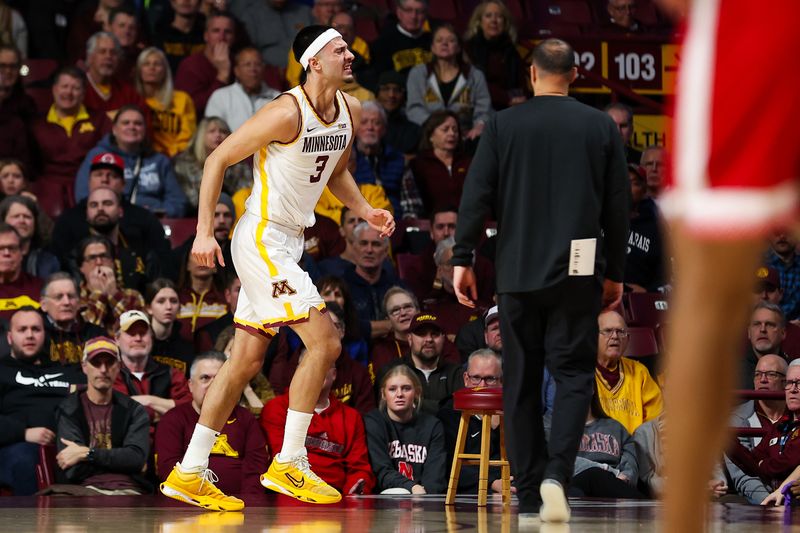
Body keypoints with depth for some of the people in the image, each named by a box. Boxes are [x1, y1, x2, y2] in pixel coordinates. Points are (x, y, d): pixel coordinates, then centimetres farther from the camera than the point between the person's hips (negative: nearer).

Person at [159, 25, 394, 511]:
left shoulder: (351, 111, 6)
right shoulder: (288, 113, -19)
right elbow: (218, 159, -14)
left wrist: (365, 211, 6)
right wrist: (204, 232, -18)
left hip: (288, 243, 9)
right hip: (263, 239, -9)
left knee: (246, 362, 10)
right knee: (325, 343, -13)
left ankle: (189, 474, 16)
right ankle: (288, 464, -4)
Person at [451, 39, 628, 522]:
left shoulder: (502, 125, 1)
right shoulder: (601, 127, 3)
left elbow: (476, 197, -2)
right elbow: (619, 206, 6)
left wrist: (463, 259, 4)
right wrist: (615, 272, 14)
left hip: (517, 272, 1)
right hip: (577, 275, 0)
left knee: (521, 382, 8)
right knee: (574, 374, 4)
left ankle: (529, 494, 8)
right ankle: (557, 473, -18)